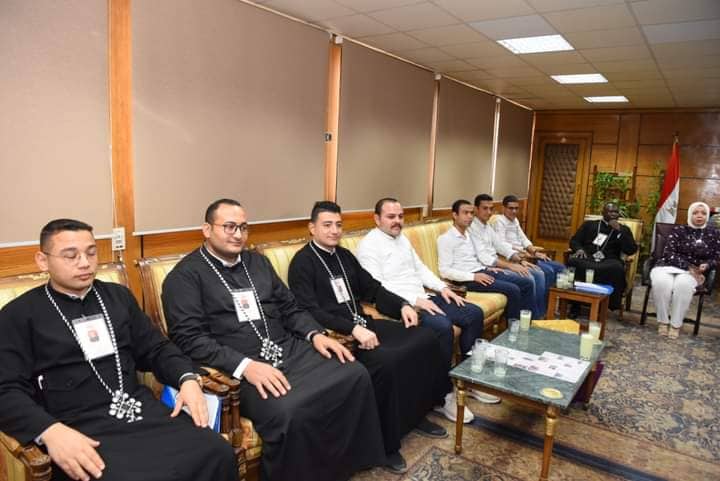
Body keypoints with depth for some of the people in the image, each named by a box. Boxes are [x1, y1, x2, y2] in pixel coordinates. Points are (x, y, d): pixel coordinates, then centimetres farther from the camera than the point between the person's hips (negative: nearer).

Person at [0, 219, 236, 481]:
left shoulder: (118, 295, 17)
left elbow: (155, 348, 18)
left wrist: (187, 379, -2)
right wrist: (50, 431, -21)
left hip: (141, 411, 4)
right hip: (81, 429, -3)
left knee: (218, 453, -21)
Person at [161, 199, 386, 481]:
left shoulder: (257, 261, 18)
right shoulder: (185, 276, -2)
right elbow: (189, 338, -12)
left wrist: (315, 334, 1)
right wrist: (245, 365, -23)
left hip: (290, 350, 7)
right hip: (239, 368, -6)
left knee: (355, 374, -12)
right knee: (287, 412, -34)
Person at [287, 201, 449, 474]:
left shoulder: (345, 255, 17)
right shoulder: (302, 262, -7)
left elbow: (372, 288, 19)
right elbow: (310, 312, -18)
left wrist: (402, 305, 2)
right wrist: (352, 329, -27)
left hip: (363, 323, 8)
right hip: (334, 334, -8)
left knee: (425, 340, -6)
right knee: (387, 362, -31)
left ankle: (416, 414, 11)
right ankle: (386, 442, -10)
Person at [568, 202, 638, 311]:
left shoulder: (624, 229, 21)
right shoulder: (589, 224, 23)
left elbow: (631, 250, 7)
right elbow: (574, 240, 17)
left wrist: (619, 231, -2)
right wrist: (579, 249, -7)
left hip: (608, 261, 0)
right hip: (587, 258, 0)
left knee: (617, 268, -37)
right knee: (573, 261, -35)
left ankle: (608, 305, -24)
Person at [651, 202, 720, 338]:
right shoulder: (678, 230, 3)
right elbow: (668, 254, -6)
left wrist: (706, 266, -14)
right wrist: (689, 266, -18)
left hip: (694, 271, 1)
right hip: (668, 266, -1)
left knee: (683, 284, -36)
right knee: (661, 282, -36)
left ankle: (676, 324, -24)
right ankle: (663, 321, -19)